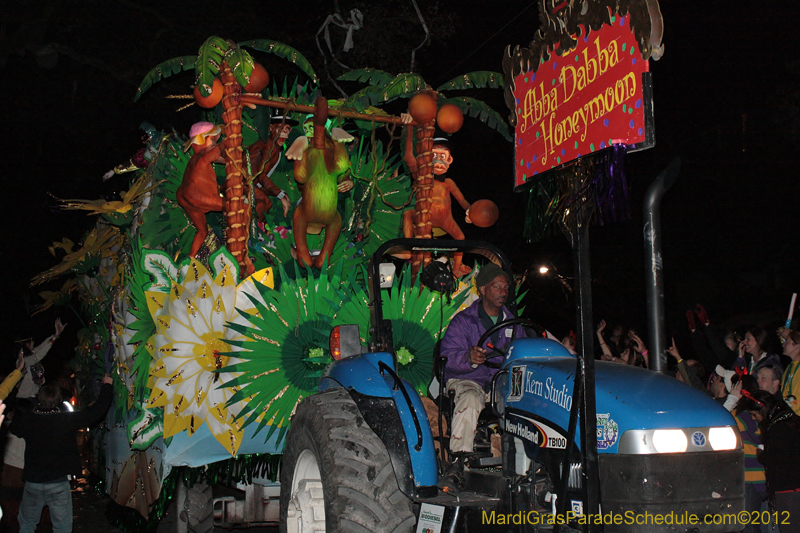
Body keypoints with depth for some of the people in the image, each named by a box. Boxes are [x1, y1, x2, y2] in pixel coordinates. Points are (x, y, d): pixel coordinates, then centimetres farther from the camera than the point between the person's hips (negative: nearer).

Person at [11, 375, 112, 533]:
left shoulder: (27, 420, -10)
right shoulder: (68, 420, -16)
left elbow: (13, 427, 14)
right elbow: (98, 409, -8)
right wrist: (106, 386, 7)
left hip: (33, 483, 2)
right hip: (59, 484, -2)